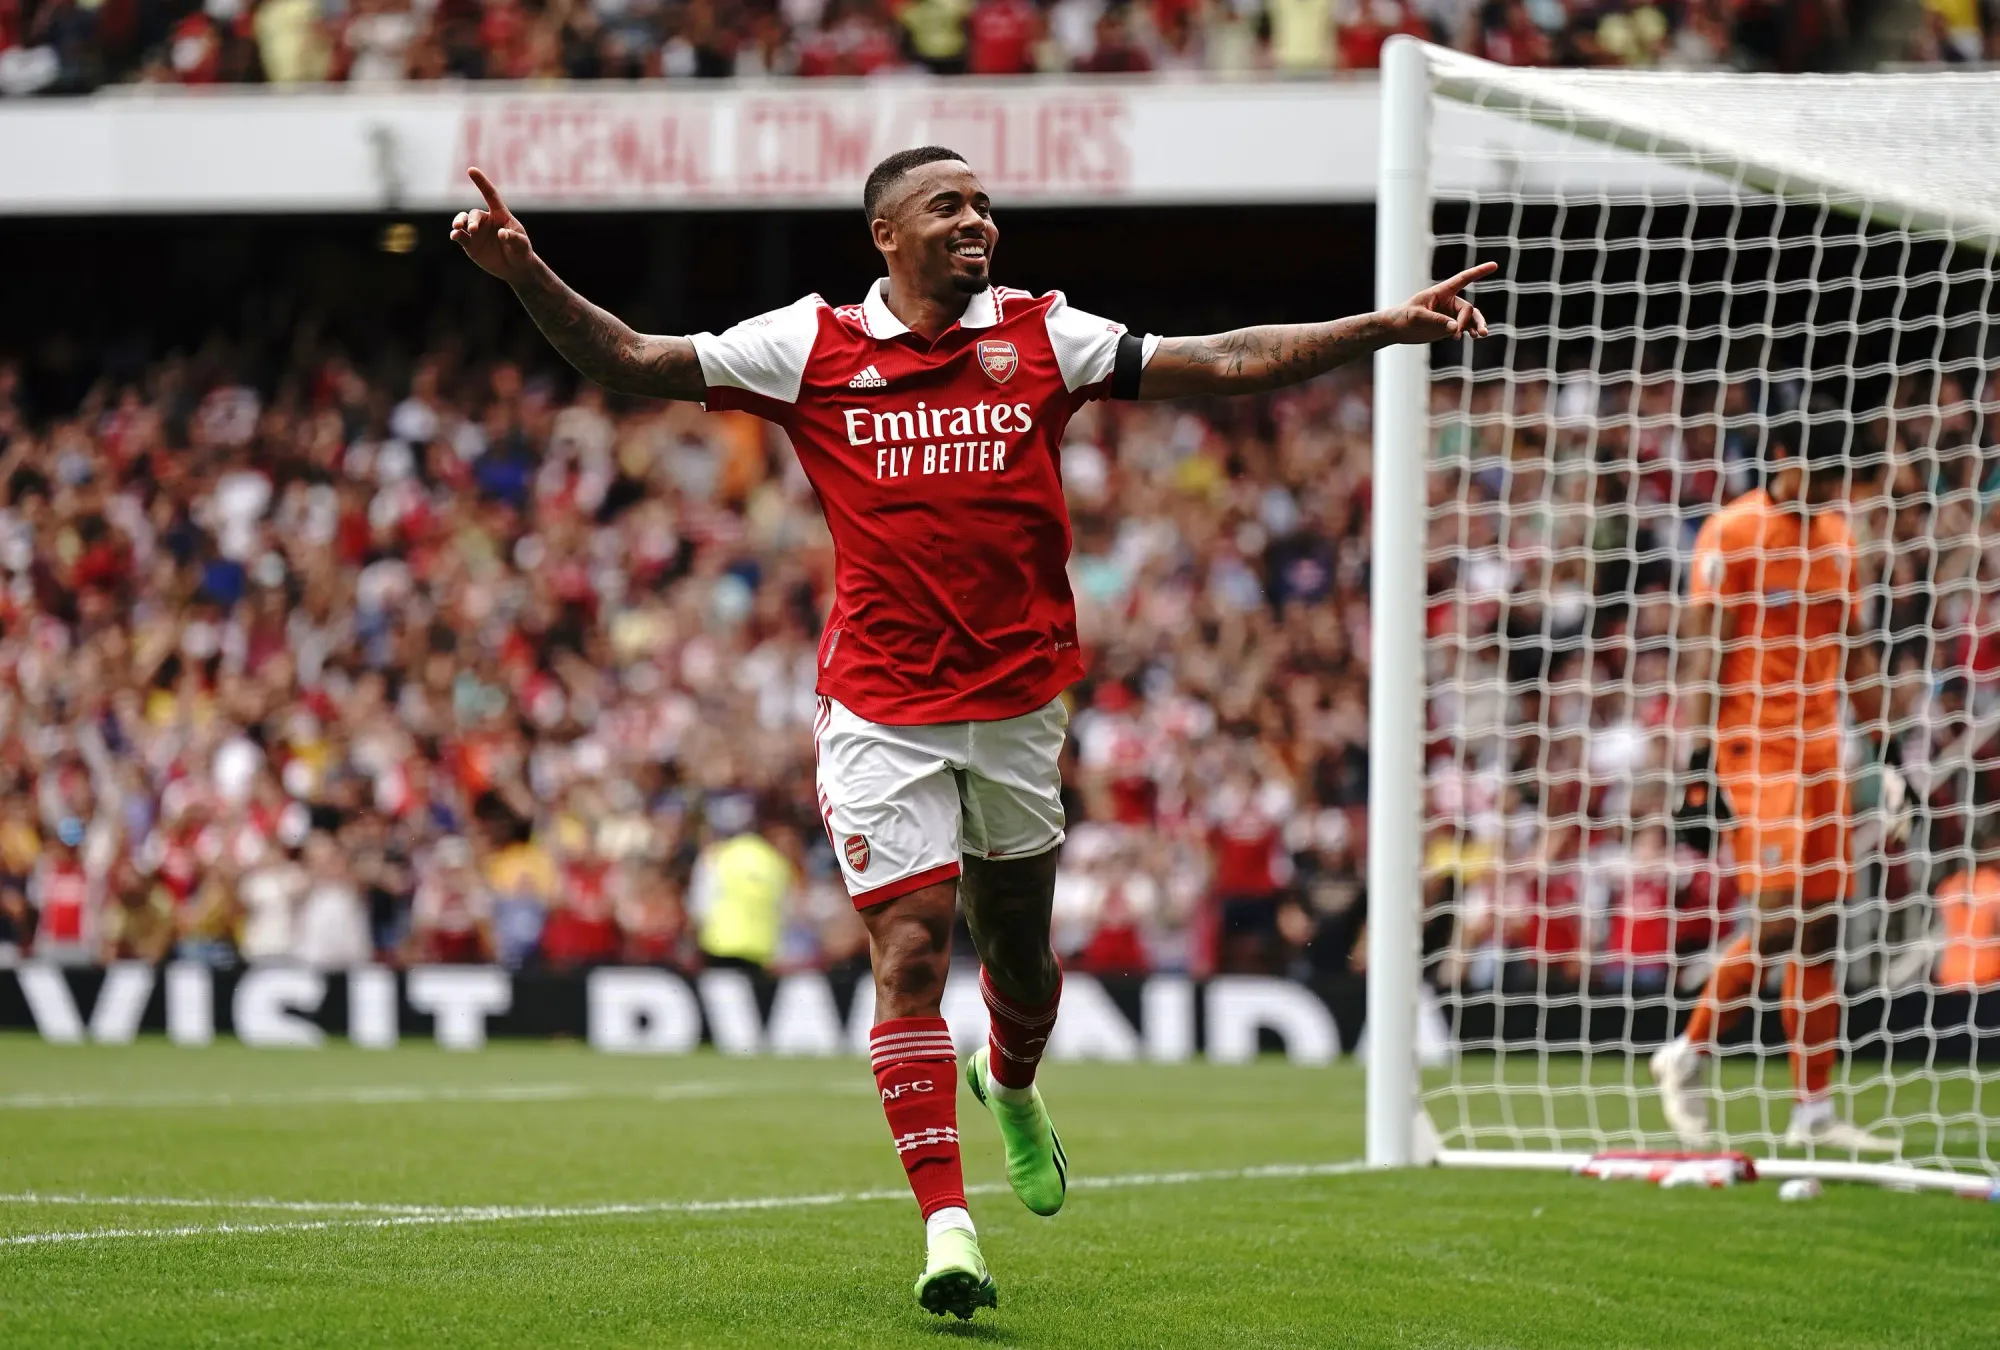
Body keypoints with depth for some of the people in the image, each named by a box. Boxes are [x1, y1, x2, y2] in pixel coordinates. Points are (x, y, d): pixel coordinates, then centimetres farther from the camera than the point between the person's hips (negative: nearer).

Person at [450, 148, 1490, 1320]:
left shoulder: (1041, 337, 3)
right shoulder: (814, 345, 0)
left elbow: (1224, 362, 1)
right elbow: (637, 363, 0)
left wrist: (1389, 328, -6)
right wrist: (527, 277, -14)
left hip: (1018, 701, 2)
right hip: (880, 709, -2)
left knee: (1016, 949, 13)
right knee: (910, 949, -11)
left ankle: (1012, 1085, 49)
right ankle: (948, 1225, -9)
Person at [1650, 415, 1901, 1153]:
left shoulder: (1837, 535, 15)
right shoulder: (1732, 533, -7)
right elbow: (1701, 644, -10)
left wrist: (1883, 742, 18)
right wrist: (1700, 746, -17)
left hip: (1821, 745, 7)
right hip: (1751, 747, -7)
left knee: (1821, 924, 2)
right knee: (1778, 918, -14)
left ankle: (1814, 1113, 4)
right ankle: (1686, 1054, 5)